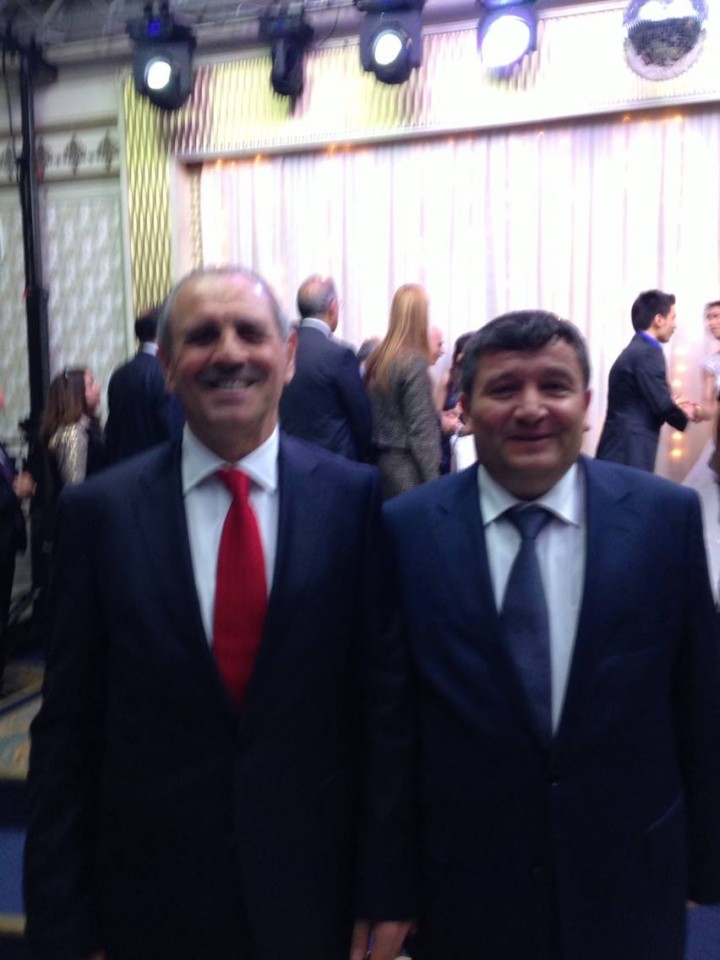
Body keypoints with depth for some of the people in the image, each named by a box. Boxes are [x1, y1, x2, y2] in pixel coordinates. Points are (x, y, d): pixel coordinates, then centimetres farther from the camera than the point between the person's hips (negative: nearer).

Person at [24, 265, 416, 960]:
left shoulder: (355, 497, -9)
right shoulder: (98, 510, -8)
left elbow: (386, 699, -6)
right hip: (152, 899, 1)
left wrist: (387, 888, -4)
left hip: (317, 888, 0)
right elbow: (67, 729, -4)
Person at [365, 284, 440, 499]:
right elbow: (421, 429, -17)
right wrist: (433, 481, -14)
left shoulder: (377, 358, 7)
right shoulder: (414, 362, -15)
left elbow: (383, 417, 11)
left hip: (380, 462, 8)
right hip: (407, 466, -8)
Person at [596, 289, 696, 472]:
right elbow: (662, 406, -16)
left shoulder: (634, 350, 14)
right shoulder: (648, 353, -15)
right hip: (629, 453, -10)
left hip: (622, 449, 10)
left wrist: (673, 405, 24)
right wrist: (684, 415, 3)